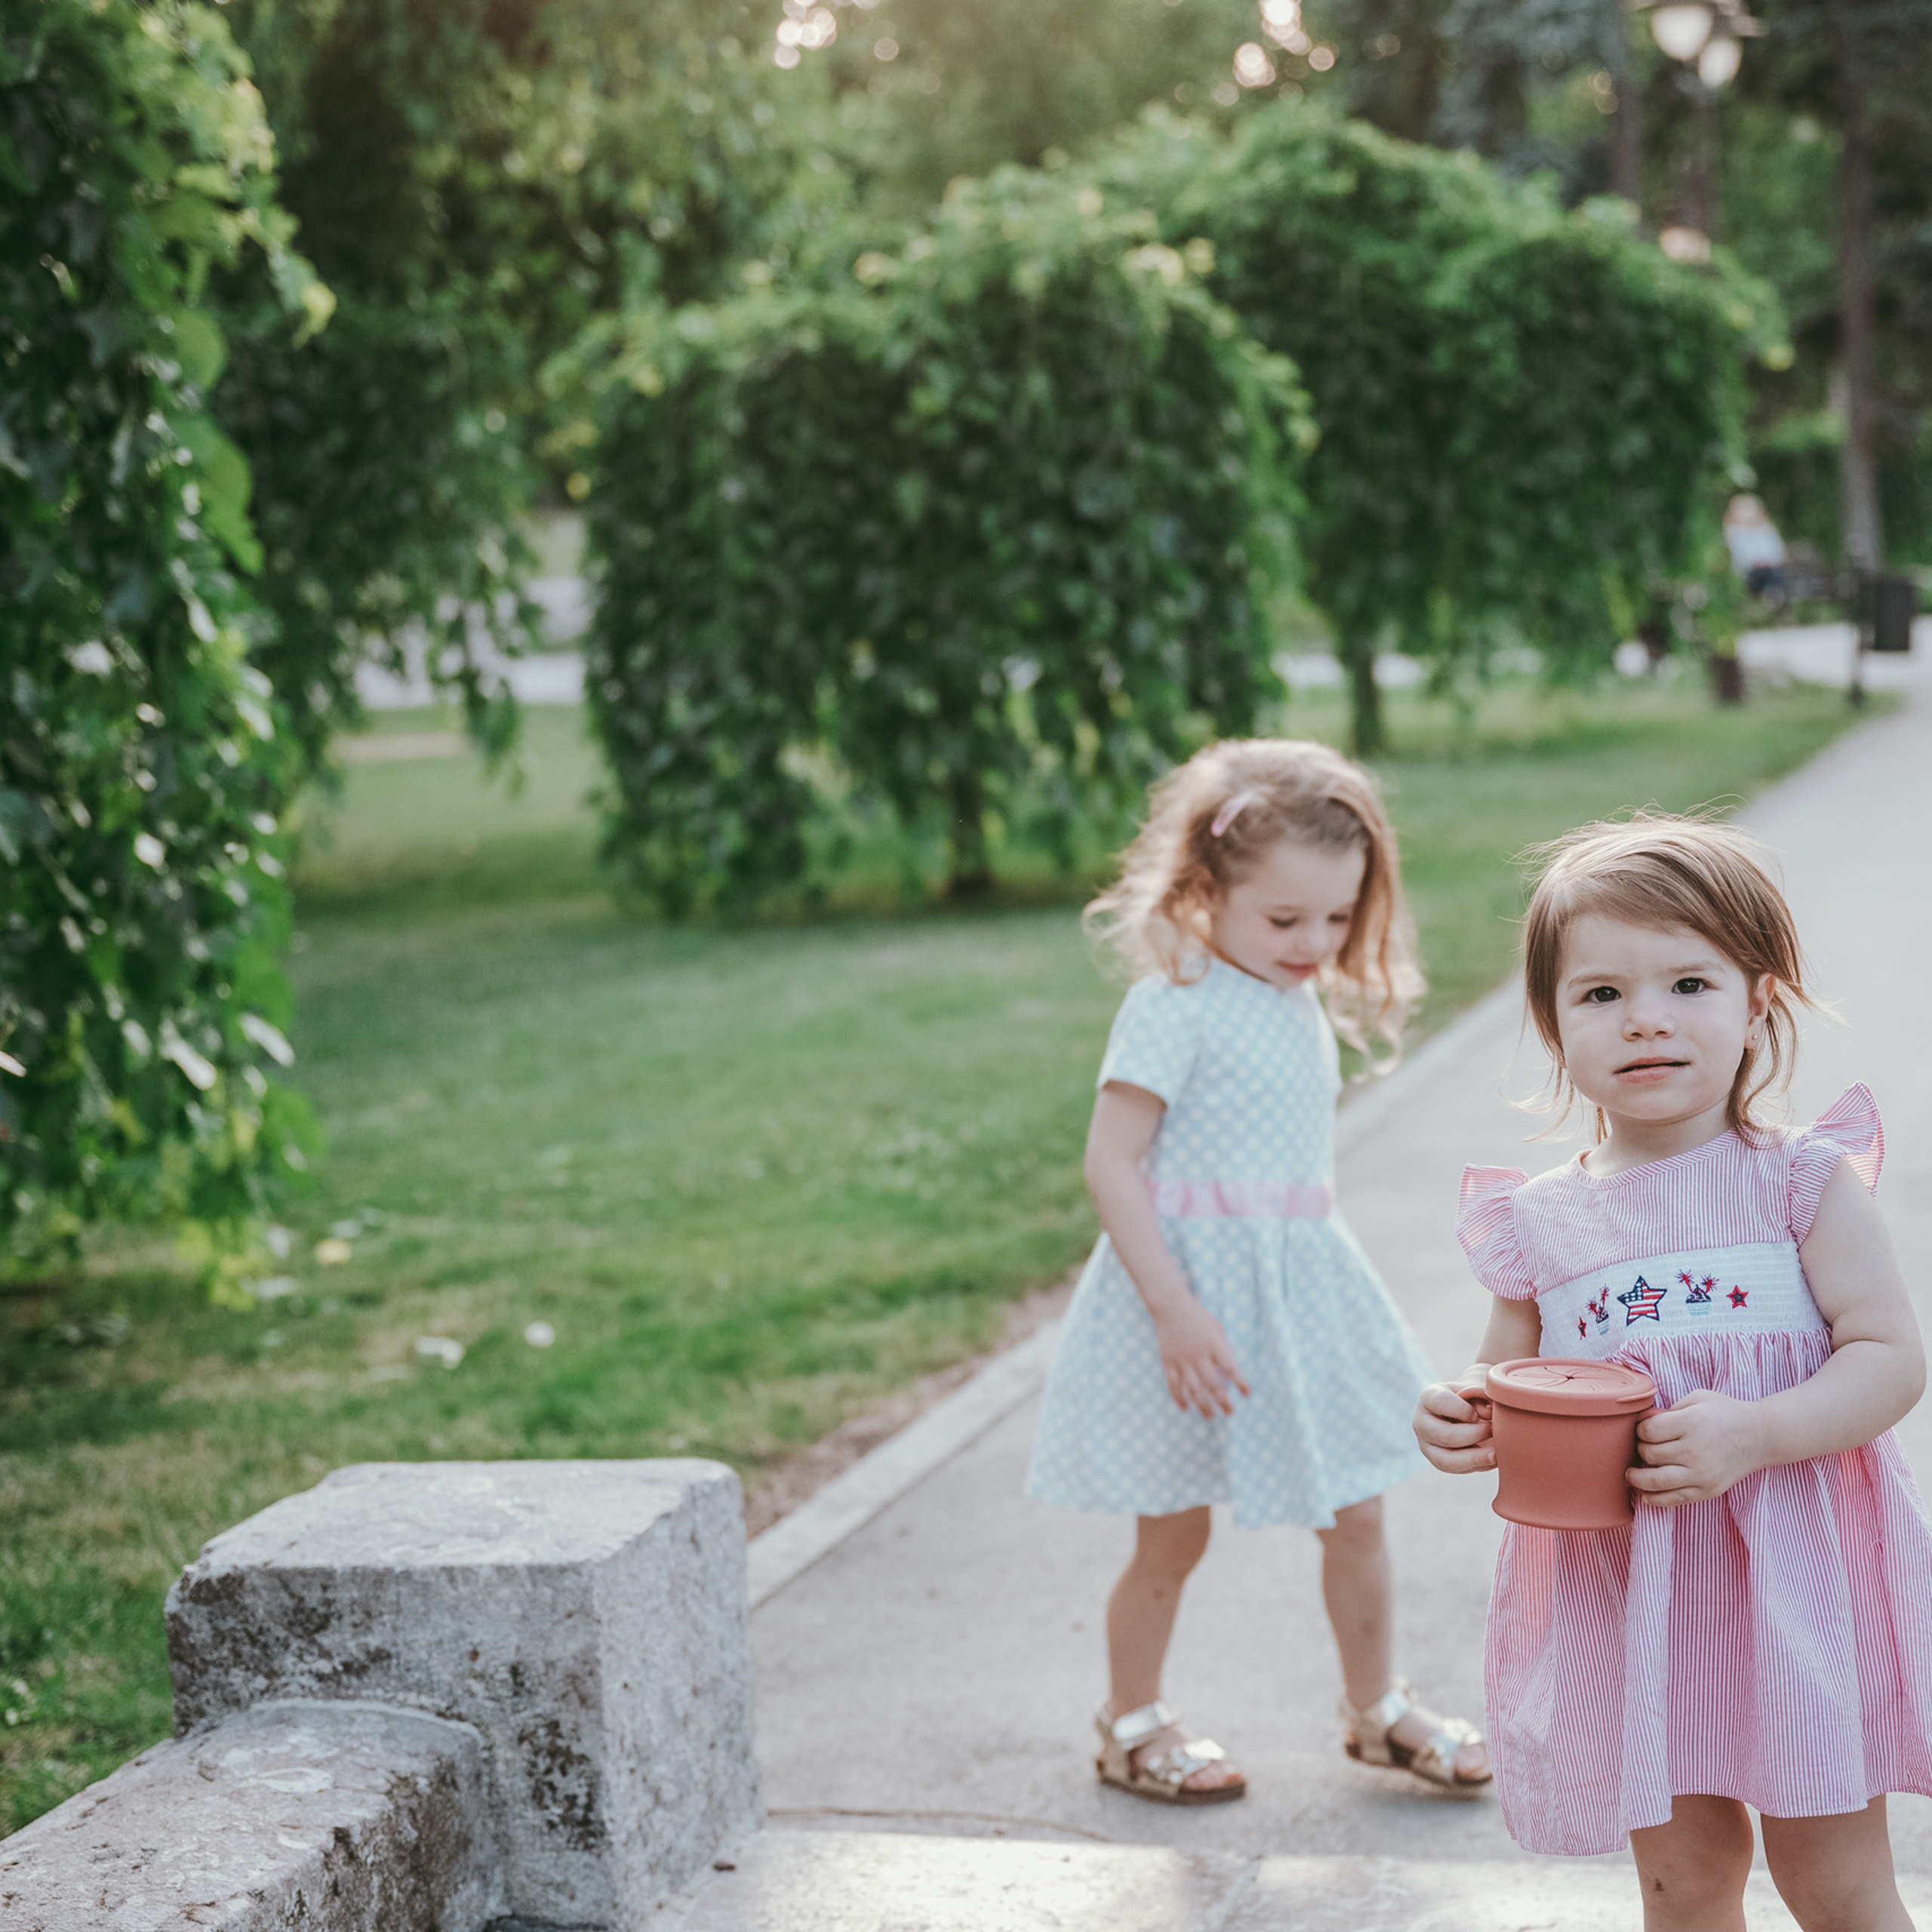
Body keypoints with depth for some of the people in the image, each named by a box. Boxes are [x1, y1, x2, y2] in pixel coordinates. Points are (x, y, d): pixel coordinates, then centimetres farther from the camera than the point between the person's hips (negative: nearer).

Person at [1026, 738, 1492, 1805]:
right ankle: (1130, 1724, 27)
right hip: (1196, 1295, -7)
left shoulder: (1302, 1004, 9)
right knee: (1173, 1534, 7)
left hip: (1303, 1292, 7)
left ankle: (1373, 1706, 32)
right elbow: (1111, 1163, -20)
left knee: (1356, 1512, 13)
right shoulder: (1176, 1005, -16)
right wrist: (1175, 1308, -25)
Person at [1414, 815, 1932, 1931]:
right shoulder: (1541, 1224, 2)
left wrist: (1751, 1436, -26)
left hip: (1796, 1582, -2)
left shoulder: (1804, 1181, -6)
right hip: (1629, 1596, 3)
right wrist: (1466, 1426, -11)